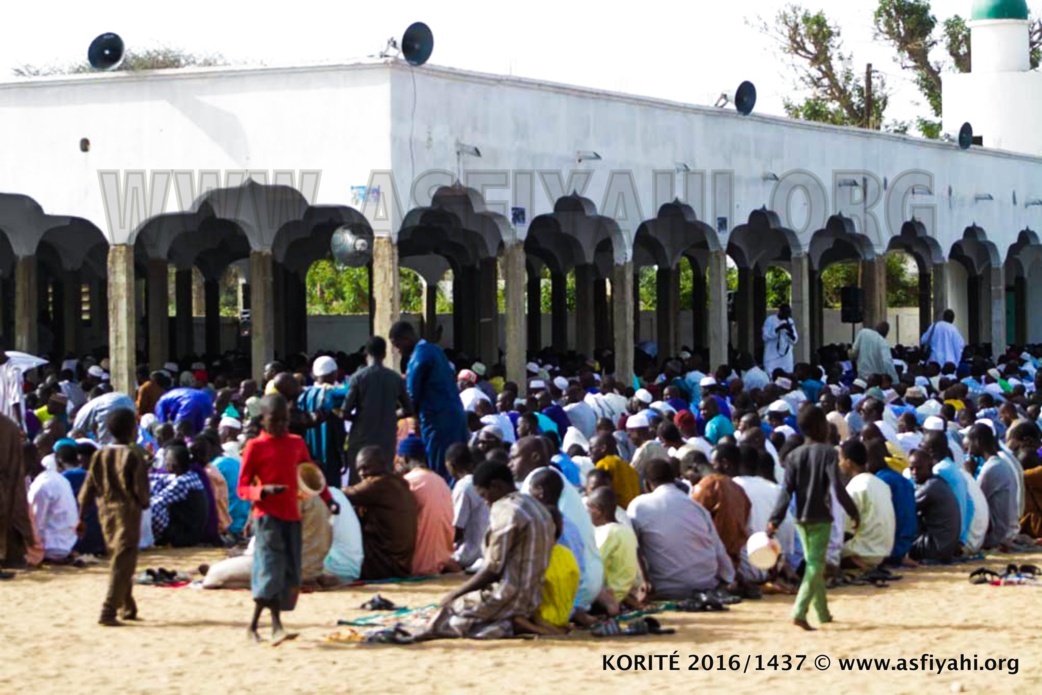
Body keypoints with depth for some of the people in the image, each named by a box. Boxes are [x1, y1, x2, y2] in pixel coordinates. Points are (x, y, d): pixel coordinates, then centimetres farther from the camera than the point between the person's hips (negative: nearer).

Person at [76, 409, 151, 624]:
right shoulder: (133, 457, -11)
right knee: (122, 565, -6)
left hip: (106, 513, 6)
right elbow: (141, 488, -13)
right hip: (127, 513, -6)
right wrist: (144, 502, 9)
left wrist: (81, 518, 9)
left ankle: (127, 608, 28)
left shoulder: (99, 456, 5)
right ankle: (108, 613, -15)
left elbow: (88, 489, 5)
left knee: (120, 560, 21)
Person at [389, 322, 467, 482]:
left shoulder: (419, 357, -12)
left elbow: (413, 397, -11)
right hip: (456, 415, 9)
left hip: (438, 420, -9)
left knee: (437, 472, -5)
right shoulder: (435, 350, 15)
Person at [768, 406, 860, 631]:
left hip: (801, 518, 5)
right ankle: (799, 612, -22)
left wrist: (775, 520, -5)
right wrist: (854, 513, -7)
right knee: (815, 565, -7)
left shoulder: (794, 456, 5)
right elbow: (837, 487, -15)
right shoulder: (828, 453, -9)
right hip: (821, 518, -5)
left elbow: (786, 491, -1)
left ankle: (823, 613, 24)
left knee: (814, 563, 17)